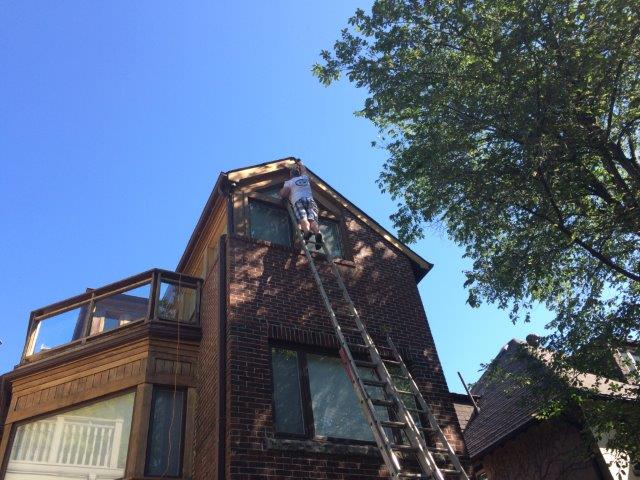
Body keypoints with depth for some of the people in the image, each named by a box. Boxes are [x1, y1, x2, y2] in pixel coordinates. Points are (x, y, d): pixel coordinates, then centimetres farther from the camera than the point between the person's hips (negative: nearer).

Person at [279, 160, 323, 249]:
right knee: (312, 219, -19)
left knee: (303, 218, -25)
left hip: (298, 201, -2)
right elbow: (304, 170, 56)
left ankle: (307, 231, -57)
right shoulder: (305, 178, 33)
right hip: (310, 200, 2)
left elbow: (282, 194, 8)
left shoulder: (289, 182, 21)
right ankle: (317, 233, -50)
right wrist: (300, 164, 74)